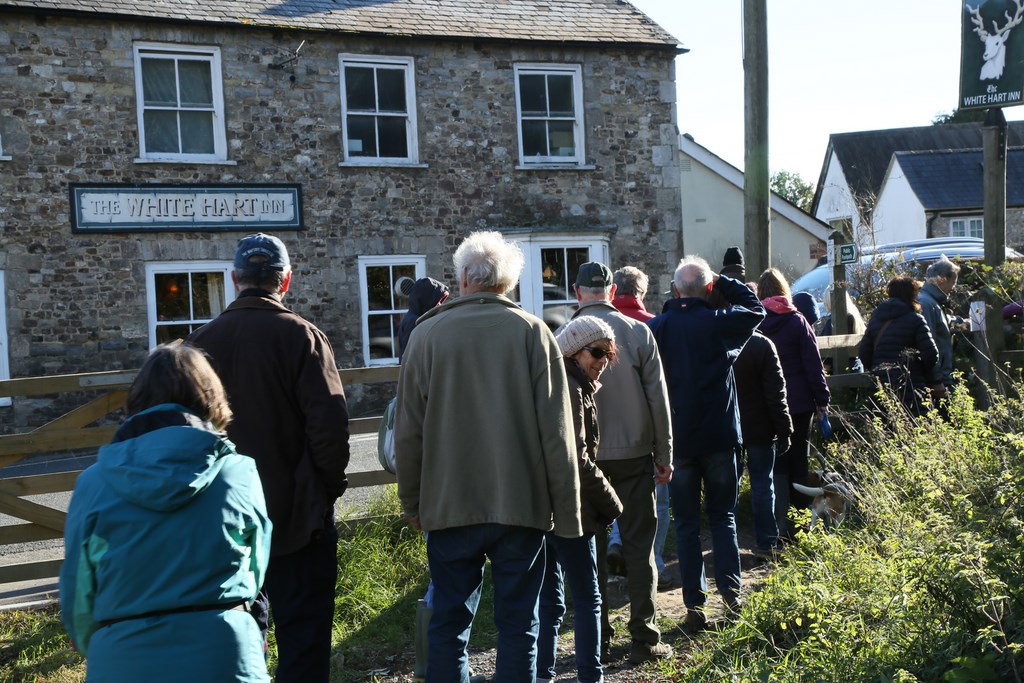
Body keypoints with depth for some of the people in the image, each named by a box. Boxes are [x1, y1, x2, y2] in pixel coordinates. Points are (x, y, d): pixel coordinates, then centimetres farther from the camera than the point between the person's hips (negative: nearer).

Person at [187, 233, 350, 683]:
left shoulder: (201, 341, -1)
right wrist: (330, 484, -2)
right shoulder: (301, 336, -13)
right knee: (302, 629, 6)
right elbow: (329, 423, -17)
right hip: (297, 513, -4)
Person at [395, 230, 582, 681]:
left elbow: (409, 431, 1)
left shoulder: (427, 334, -1)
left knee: (449, 623, 12)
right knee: (517, 625, 9)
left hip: (449, 505, 1)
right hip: (522, 504, 0)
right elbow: (557, 432, -6)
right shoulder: (533, 333, -4)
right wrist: (566, 510, 1)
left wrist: (411, 502, 12)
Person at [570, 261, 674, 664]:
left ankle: (597, 638, 18)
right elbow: (658, 399, -2)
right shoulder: (638, 332, -4)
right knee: (639, 546, 7)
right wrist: (664, 455, 6)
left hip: (583, 457, 0)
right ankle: (644, 639, 10)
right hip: (634, 453, 0)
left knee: (590, 547, 11)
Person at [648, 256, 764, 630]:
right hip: (719, 435, 0)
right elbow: (755, 308, 11)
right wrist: (724, 283, 11)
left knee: (686, 523, 8)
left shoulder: (658, 327, -4)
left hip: (678, 439, 1)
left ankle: (694, 605, 8)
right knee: (723, 516, 14)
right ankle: (730, 590, 7)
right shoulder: (719, 322, -7)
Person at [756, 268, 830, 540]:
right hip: (799, 402, 0)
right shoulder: (797, 321, -3)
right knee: (799, 459, 12)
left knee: (777, 462, 5)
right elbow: (813, 364, -4)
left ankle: (783, 523, 2)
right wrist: (822, 399, 2)